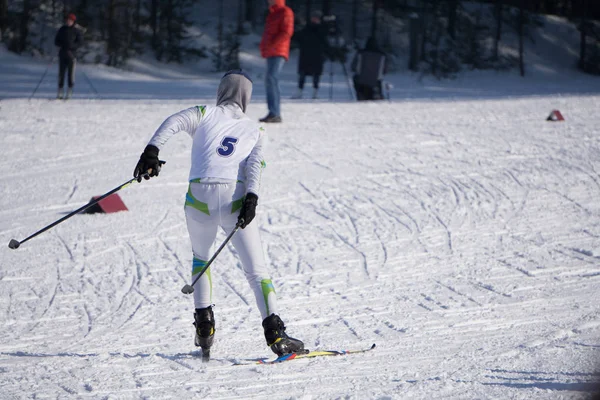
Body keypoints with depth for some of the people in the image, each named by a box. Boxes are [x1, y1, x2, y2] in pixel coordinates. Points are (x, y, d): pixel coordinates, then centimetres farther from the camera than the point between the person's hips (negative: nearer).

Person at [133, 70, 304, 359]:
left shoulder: (205, 115, 18)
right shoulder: (256, 131, 20)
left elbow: (174, 123, -3)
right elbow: (255, 163, 1)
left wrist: (151, 151, -15)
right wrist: (251, 198, -12)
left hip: (200, 197, 1)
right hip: (235, 198, 0)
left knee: (200, 257, 27)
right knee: (256, 269, 2)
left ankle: (204, 321, 13)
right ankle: (274, 332, -15)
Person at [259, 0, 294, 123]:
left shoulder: (285, 12, -6)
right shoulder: (272, 13, 22)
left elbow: (287, 32, -15)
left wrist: (272, 44, -17)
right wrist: (264, 46, 13)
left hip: (278, 52, -10)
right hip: (270, 52, 10)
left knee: (271, 79, -19)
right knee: (270, 80, 10)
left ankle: (275, 113, -23)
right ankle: (275, 114, 13)